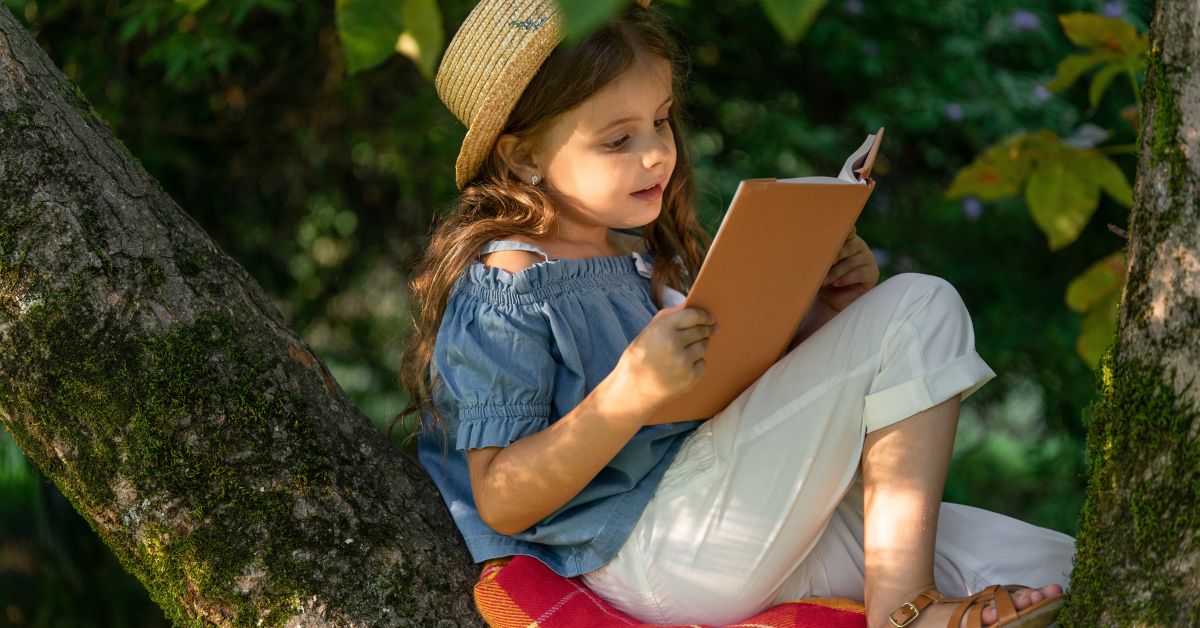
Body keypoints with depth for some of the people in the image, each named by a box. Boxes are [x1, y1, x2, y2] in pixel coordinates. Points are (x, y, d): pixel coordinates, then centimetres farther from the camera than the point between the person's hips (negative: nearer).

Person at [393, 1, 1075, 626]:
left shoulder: (644, 244, 15)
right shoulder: (503, 288, -12)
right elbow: (501, 504, -17)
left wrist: (823, 315, 2)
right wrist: (629, 394, -30)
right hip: (650, 560, -8)